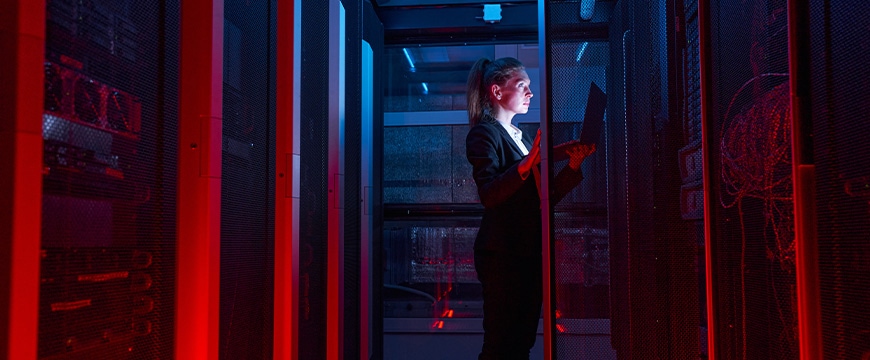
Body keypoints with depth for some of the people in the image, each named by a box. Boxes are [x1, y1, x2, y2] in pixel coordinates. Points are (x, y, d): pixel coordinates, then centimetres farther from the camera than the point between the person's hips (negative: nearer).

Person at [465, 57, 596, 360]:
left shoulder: (522, 138, 21)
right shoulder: (484, 133, -5)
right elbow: (488, 194, -20)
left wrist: (573, 166, 4)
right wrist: (526, 165, -30)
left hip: (530, 252, 8)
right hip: (501, 252, -8)